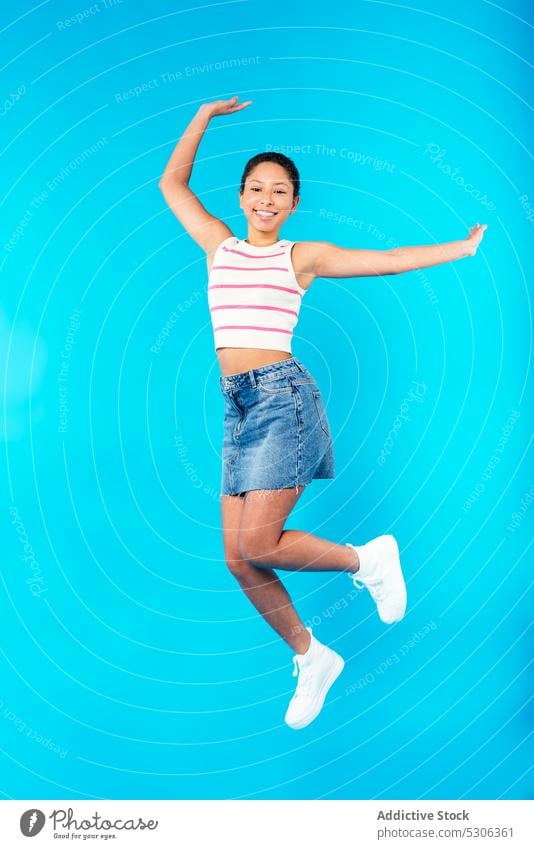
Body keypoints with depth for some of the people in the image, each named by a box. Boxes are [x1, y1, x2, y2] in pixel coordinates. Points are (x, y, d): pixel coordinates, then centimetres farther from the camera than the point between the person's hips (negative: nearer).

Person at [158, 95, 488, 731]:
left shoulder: (303, 256, 6)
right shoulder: (219, 246, 16)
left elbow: (386, 260, 9)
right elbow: (172, 184, 22)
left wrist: (465, 247, 11)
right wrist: (205, 115, 23)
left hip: (282, 396, -5)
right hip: (236, 406, 5)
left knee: (256, 547, -15)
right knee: (239, 560, 2)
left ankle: (365, 559, 12)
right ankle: (311, 659, 22)